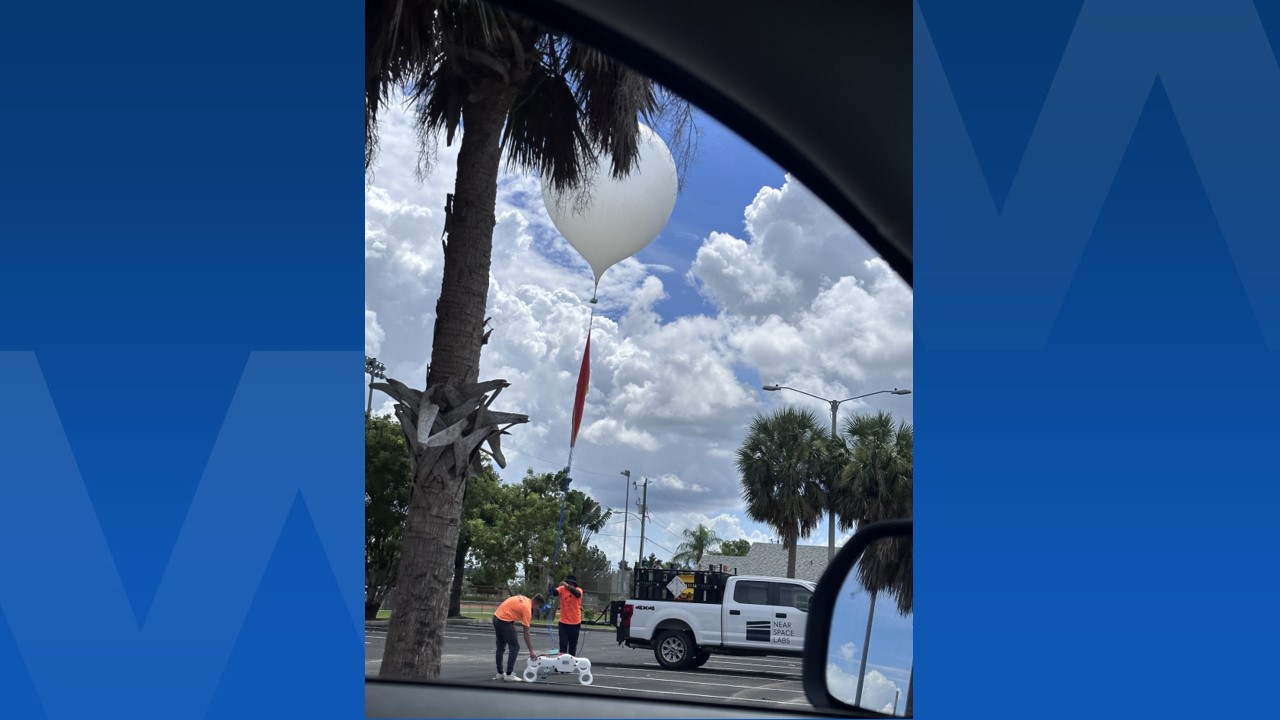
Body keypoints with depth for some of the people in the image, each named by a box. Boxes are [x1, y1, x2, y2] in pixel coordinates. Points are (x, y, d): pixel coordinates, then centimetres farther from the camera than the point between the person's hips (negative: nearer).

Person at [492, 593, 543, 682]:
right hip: (505, 621, -9)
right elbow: (526, 634, -12)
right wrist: (531, 651, -9)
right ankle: (509, 675, -4)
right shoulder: (527, 609, -13)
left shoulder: (523, 598, 11)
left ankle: (500, 673, 24)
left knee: (500, 647, 17)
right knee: (514, 647, -3)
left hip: (496, 617, 9)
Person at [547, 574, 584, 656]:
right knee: (563, 644, -4)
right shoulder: (562, 589, -5)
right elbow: (555, 592, -23)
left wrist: (568, 586, -46)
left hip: (575, 623, 0)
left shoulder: (578, 590, -8)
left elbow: (577, 594, -31)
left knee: (573, 644, 13)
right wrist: (550, 589, -46)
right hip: (563, 622, 0)